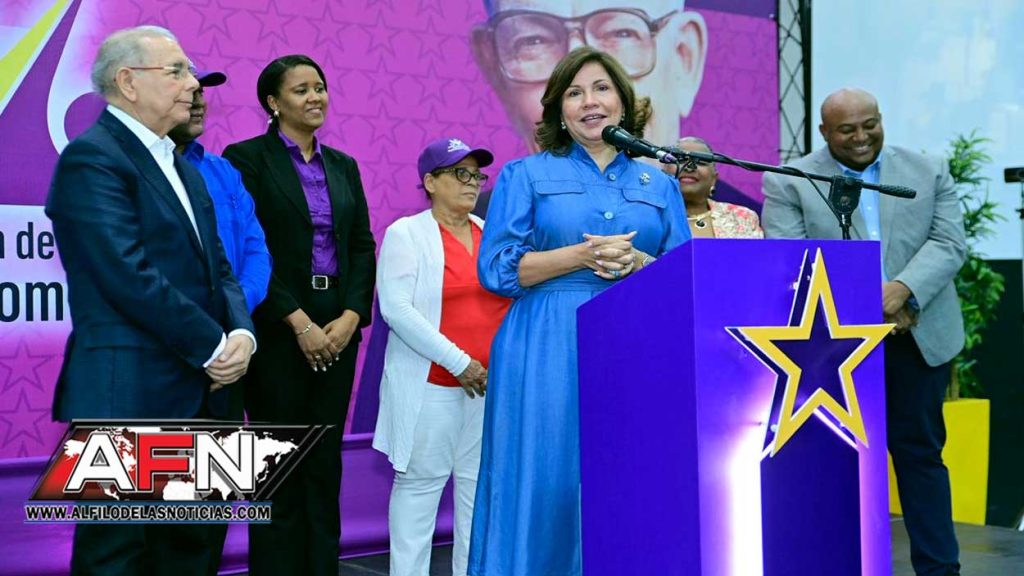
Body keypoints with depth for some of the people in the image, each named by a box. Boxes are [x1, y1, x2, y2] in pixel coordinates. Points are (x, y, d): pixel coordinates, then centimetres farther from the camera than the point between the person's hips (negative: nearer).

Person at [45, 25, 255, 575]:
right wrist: (214, 345, -13)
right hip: (128, 395, -9)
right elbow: (131, 277, -19)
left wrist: (241, 333, -4)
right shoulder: (92, 157, -10)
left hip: (193, 394, 9)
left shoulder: (182, 168, 19)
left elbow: (216, 268, 15)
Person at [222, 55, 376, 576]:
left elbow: (362, 246, 9)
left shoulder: (342, 166, 14)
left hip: (337, 328, 5)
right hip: (277, 327, -5)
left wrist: (350, 316, -6)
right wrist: (299, 322, -15)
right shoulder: (246, 159, -4)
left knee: (324, 461, 8)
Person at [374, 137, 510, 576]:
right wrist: (458, 361, -15)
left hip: (491, 384, 5)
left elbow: (514, 298, 19)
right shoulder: (406, 233, -2)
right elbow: (396, 308, -12)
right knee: (420, 482, 0)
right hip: (431, 386, -5)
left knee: (483, 483, 6)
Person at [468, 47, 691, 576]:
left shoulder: (660, 185, 15)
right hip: (548, 355, -2)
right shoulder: (525, 175, 8)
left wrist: (638, 263, -10)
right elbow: (497, 268, -2)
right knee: (544, 485, -4)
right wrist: (582, 256, -12)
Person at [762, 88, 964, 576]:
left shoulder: (930, 172, 9)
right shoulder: (788, 183, 0)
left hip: (918, 337, 2)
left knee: (920, 451, 8)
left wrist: (901, 288, -18)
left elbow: (948, 243, 0)